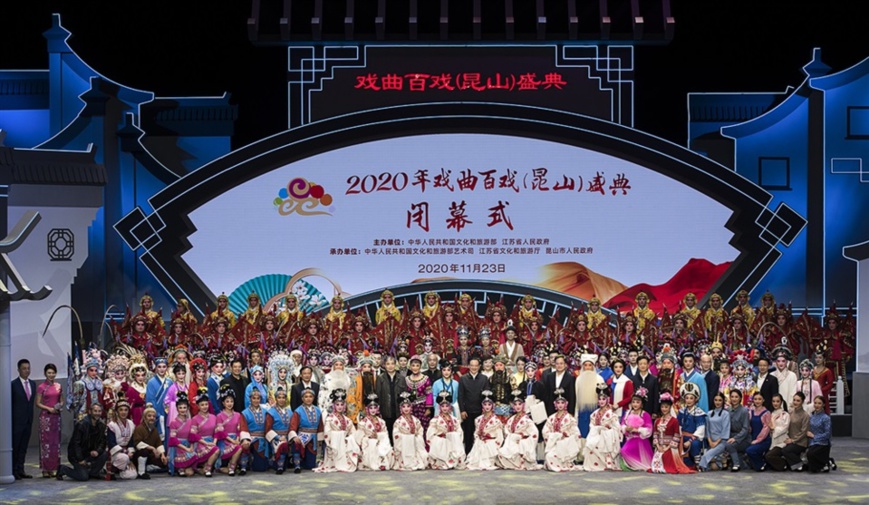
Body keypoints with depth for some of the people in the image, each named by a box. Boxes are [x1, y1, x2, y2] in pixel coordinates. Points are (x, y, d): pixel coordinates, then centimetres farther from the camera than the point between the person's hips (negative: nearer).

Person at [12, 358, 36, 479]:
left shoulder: (33, 384, 11)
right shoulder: (14, 384, -8)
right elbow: (10, 404, -8)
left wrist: (31, 418, 9)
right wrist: (11, 421, -10)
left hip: (28, 420, 6)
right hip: (17, 421, -6)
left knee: (23, 446, 9)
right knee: (15, 446, 0)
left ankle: (20, 470, 14)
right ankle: (14, 471, 5)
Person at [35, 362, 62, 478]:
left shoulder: (58, 386, 9)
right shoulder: (41, 387, -3)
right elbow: (38, 403, -3)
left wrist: (60, 406, -4)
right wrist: (48, 408, -15)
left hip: (56, 416, 4)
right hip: (45, 416, -4)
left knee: (56, 441, 6)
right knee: (46, 441, -3)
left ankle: (54, 468, 12)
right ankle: (46, 469, 1)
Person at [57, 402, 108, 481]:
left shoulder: (101, 425, -1)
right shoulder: (81, 424, -18)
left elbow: (102, 442, -1)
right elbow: (75, 443, -17)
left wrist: (97, 451, -22)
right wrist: (80, 460, -19)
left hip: (90, 453, 6)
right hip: (76, 455, -6)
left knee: (105, 454, -20)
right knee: (83, 477, -18)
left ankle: (93, 473, 1)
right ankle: (63, 469, 8)